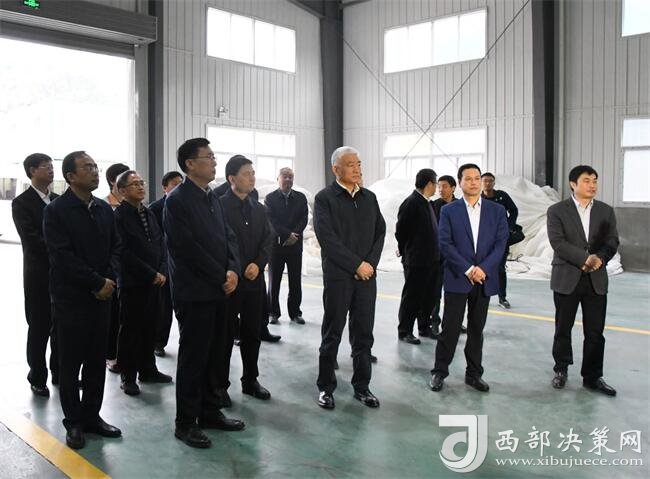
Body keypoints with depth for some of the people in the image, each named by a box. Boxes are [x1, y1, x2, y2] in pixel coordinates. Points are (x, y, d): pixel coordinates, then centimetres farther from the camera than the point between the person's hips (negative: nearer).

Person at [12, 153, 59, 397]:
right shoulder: (21, 202, -5)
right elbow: (31, 239, -15)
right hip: (39, 276, -5)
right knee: (39, 328, 5)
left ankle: (60, 372, 24)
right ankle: (37, 378, 19)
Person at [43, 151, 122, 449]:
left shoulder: (105, 209, 10)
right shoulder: (56, 210, -8)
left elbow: (115, 247, 10)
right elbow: (62, 256, -15)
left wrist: (110, 280, -7)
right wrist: (97, 282, -16)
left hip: (101, 295, 5)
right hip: (70, 297, -5)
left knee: (97, 360, 10)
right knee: (70, 362, 5)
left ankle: (92, 415, 22)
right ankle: (74, 422, 17)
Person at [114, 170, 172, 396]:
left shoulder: (149, 214, 13)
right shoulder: (118, 216, -9)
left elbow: (160, 244, 13)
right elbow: (125, 253, -15)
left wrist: (162, 271, -1)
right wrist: (152, 274, -13)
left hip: (154, 281, 6)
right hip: (132, 283, -6)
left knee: (149, 327, 12)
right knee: (130, 330, 3)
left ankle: (148, 369, 24)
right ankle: (128, 376, 14)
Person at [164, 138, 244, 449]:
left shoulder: (212, 199, 13)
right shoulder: (177, 200, -12)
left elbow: (228, 237, 10)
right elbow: (189, 248, -17)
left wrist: (233, 270, -6)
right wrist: (221, 277, -13)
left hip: (219, 291, 8)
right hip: (193, 292, -8)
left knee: (214, 355, 14)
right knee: (193, 358, 1)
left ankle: (209, 412, 28)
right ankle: (185, 423, 14)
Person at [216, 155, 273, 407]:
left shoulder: (259, 209, 12)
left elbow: (267, 240, 8)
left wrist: (258, 264, -8)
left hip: (254, 280, 5)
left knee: (252, 332, 12)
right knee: (225, 334, 3)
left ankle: (251, 380, 25)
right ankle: (220, 384, 14)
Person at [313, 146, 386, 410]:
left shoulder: (369, 197, 11)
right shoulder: (324, 198, -5)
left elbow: (380, 232, 10)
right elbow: (327, 238, -13)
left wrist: (371, 263, -5)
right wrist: (357, 265, -14)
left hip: (367, 275, 4)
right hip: (338, 276, -4)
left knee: (363, 334, 9)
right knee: (332, 334, 6)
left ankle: (362, 386, 22)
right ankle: (326, 388, 19)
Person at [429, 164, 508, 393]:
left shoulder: (497, 210, 7)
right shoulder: (449, 211, 1)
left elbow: (501, 243, 0)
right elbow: (445, 244, -7)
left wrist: (483, 268, -13)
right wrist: (468, 269, -14)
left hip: (485, 279, 2)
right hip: (457, 279, -2)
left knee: (477, 329, 11)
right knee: (450, 328, 0)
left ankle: (474, 373, 22)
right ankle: (439, 372, 13)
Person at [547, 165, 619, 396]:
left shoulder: (606, 211, 9)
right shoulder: (557, 211, -3)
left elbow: (612, 241, 2)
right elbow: (557, 242, -13)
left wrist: (600, 258, -18)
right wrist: (585, 259, -20)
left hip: (596, 280, 3)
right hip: (567, 279, -2)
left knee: (595, 332, 5)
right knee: (563, 329, 9)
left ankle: (592, 377, 17)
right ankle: (561, 369, 27)